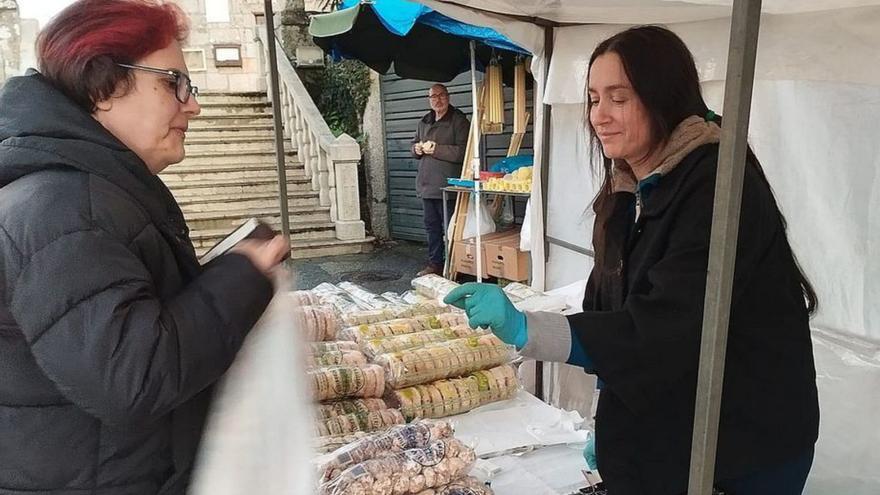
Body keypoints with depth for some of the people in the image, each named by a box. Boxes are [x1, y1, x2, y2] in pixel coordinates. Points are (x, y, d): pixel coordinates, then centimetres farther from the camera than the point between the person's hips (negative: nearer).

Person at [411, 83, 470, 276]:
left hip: (447, 186, -8)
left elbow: (462, 152, -18)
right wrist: (417, 149, 4)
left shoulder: (458, 120, -7)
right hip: (427, 184, 8)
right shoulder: (424, 122, 16)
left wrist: (435, 149, -17)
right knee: (431, 226, 14)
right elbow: (415, 144, 28)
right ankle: (435, 263, 25)